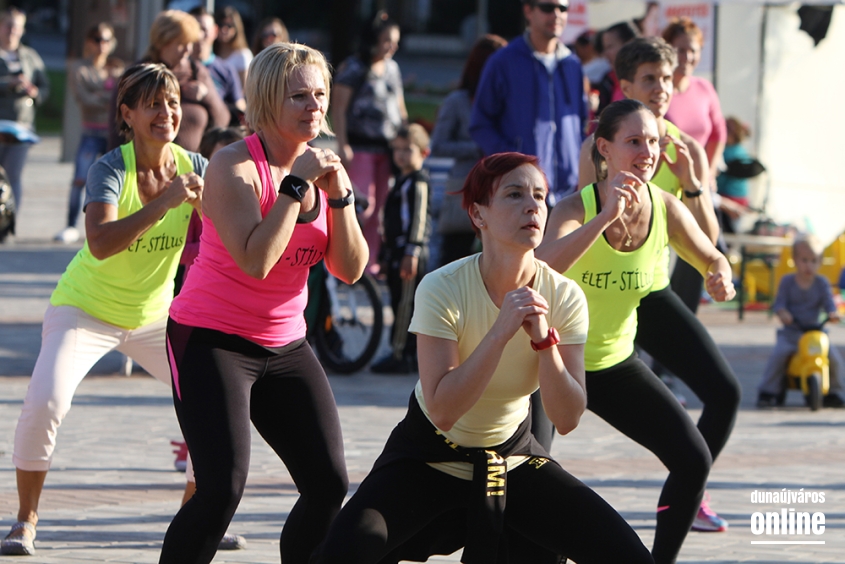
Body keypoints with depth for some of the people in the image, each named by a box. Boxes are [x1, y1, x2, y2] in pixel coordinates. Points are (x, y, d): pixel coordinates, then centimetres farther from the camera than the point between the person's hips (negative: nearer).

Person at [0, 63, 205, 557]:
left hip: (154, 315, 5)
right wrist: (162, 203, -47)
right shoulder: (111, 169, -23)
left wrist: (204, 203, -32)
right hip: (85, 310, -5)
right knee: (45, 402, -25)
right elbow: (101, 244, -39)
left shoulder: (194, 168, -10)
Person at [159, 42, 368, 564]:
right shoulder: (234, 166, -16)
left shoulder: (321, 167, 5)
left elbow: (351, 270, 0)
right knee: (223, 487, -19)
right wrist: (296, 183, -24)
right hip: (212, 340, -7)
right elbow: (255, 260, -28)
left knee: (329, 485, 0)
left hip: (284, 345, 7)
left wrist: (341, 195, -13)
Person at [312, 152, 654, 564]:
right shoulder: (442, 289, -22)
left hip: (513, 458, 3)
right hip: (429, 459, -3)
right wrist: (500, 332, -35)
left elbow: (566, 419, -16)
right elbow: (442, 411, -29)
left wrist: (543, 338, -29)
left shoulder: (563, 297, -12)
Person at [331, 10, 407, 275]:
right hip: (360, 147, -6)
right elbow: (339, 108, -8)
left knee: (380, 206, 5)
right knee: (364, 205, -12)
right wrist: (343, 146, -15)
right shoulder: (354, 68, -5)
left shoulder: (392, 68, 14)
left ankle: (372, 263, 9)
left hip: (387, 147, 6)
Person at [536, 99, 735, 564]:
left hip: (616, 362, 5)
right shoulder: (577, 207, -25)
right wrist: (606, 216, -54)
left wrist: (720, 278, -18)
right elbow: (542, 266, -46)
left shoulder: (666, 209, -11)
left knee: (693, 460, -2)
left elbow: (712, 260, 7)